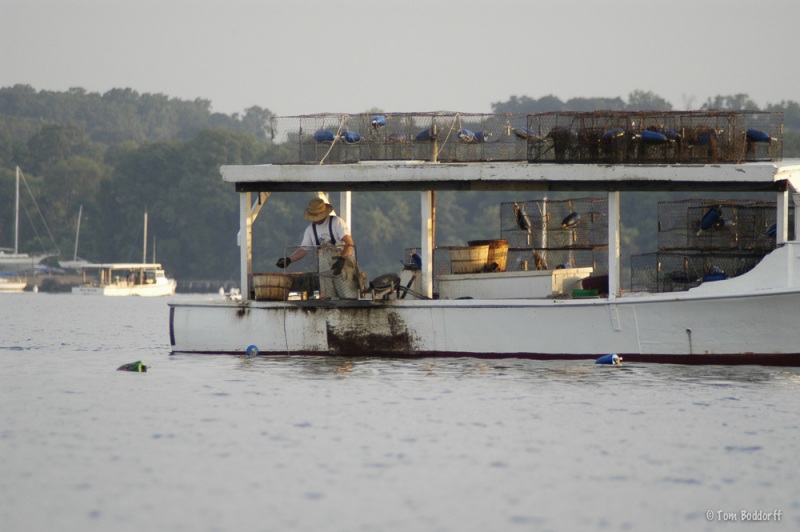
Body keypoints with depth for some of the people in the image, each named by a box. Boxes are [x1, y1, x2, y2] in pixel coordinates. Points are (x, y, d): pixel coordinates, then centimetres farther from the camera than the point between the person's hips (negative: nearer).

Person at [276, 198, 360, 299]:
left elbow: (349, 243, -14)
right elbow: (304, 249, 13)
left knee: (348, 298, -12)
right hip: (324, 271, 5)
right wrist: (288, 260, -1)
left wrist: (342, 260, -26)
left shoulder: (337, 222, -6)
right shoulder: (310, 229, 11)